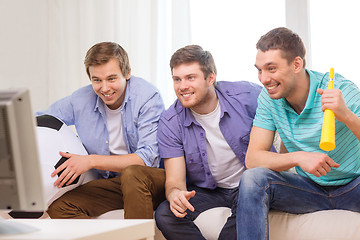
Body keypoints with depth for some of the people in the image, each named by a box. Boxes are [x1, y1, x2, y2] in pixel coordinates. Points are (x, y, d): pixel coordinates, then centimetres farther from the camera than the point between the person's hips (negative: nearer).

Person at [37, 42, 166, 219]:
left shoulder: (147, 96, -16)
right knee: (58, 208, -15)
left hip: (153, 180, -5)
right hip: (111, 183, 5)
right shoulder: (81, 100, -2)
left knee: (132, 174, -38)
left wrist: (91, 161, -27)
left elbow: (147, 158, -23)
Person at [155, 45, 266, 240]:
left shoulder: (247, 96, -14)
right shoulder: (169, 123, -10)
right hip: (206, 191, 2)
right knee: (165, 215, -25)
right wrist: (175, 194, -38)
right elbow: (174, 180, -12)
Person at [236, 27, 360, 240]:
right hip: (311, 188, 3)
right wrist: (298, 158, -26)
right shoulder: (269, 98, -5)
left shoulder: (341, 90, -17)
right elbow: (252, 159, -9)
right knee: (253, 179, -24)